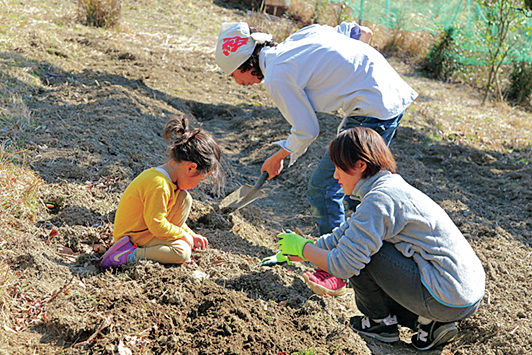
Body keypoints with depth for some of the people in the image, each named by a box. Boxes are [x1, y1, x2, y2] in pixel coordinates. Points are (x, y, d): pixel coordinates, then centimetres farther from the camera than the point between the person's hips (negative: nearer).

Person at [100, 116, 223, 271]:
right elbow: (156, 225, -27)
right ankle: (127, 256, -20)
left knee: (183, 198, 3)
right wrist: (183, 234, -12)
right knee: (182, 252, -24)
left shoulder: (162, 175, 5)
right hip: (133, 238, -10)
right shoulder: (159, 186, -28)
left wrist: (190, 234, 15)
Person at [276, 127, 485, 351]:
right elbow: (343, 236, 21)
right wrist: (296, 254, 19)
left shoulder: (379, 200, -19)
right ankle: (430, 323, 11)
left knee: (360, 249, -8)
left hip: (449, 301, -10)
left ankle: (381, 323, 11)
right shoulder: (391, 187, 12)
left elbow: (343, 265, -16)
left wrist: (302, 247, -1)